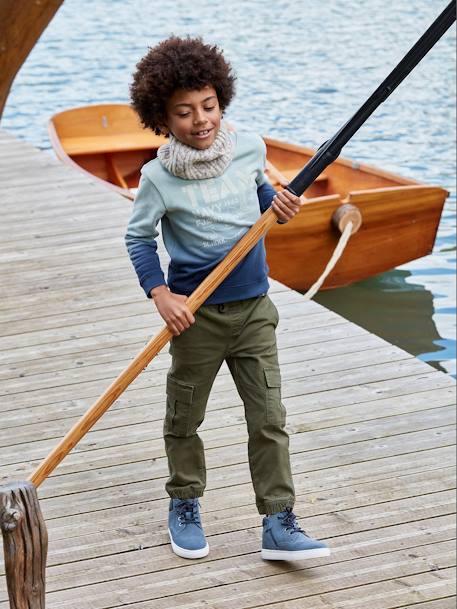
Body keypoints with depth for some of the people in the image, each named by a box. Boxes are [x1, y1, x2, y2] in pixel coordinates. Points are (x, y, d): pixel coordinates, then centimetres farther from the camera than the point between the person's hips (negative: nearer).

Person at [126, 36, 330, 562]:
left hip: (253, 308, 3)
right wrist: (161, 295, -17)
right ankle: (184, 506, 34)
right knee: (184, 420, 14)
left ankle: (279, 523, 6)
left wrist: (277, 203, -3)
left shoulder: (249, 148, -3)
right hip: (197, 315, -3)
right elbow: (138, 239, -5)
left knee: (269, 419, 1)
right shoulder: (158, 177, -14)